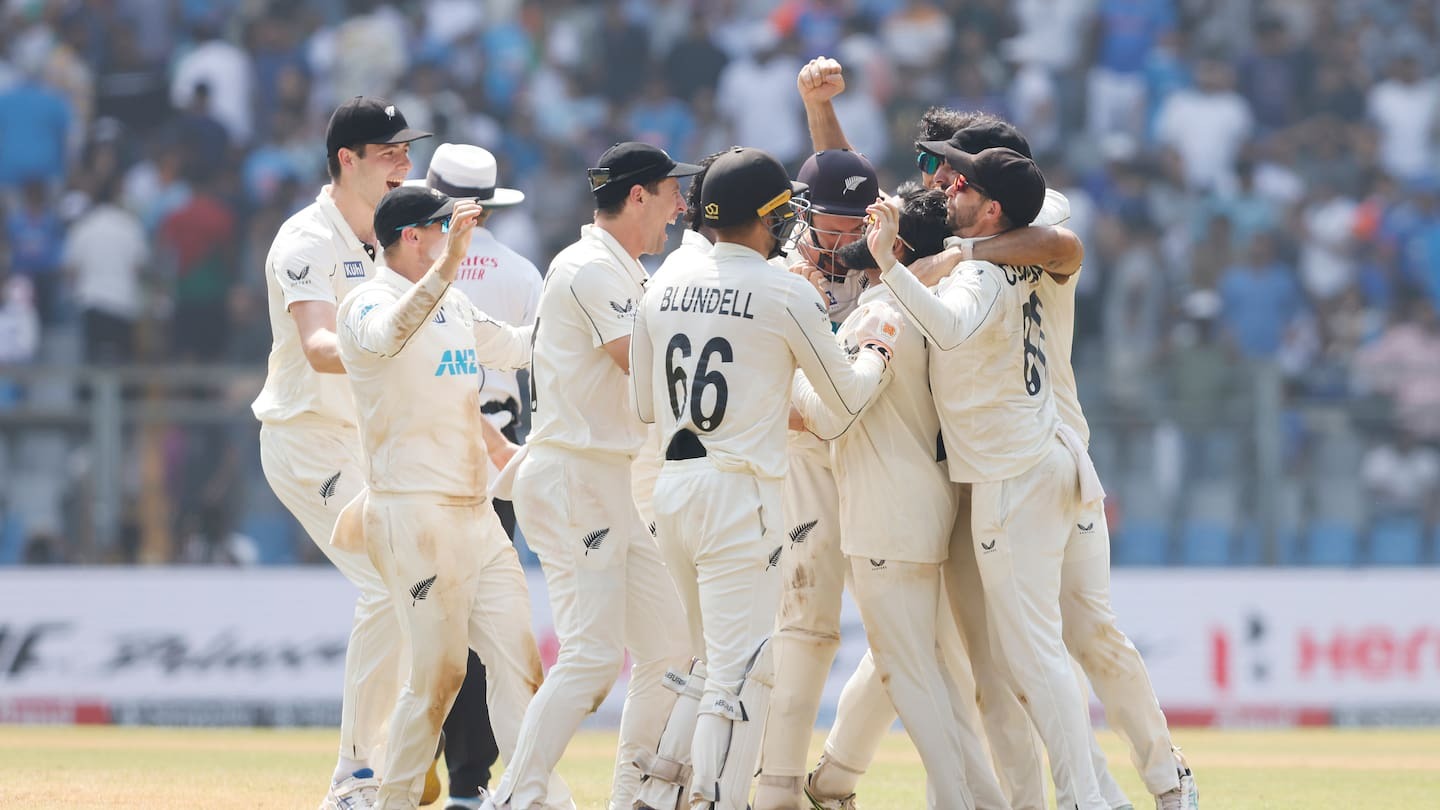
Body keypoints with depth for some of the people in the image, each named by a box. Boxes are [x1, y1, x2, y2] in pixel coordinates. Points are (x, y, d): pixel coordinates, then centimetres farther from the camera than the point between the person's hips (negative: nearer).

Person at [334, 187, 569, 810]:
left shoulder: (455, 306, 17)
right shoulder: (367, 303, -10)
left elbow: (518, 347, 32)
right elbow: (388, 336, -34)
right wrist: (448, 263, -44)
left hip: (476, 511, 8)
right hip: (414, 515, -8)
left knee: (517, 659, 2)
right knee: (438, 672, -8)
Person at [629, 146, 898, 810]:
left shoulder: (666, 285, 9)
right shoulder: (786, 294, -8)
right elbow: (848, 396, 1)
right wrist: (876, 348, 21)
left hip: (671, 484, 7)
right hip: (739, 496, -7)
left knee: (718, 659, 19)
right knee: (741, 669, -5)